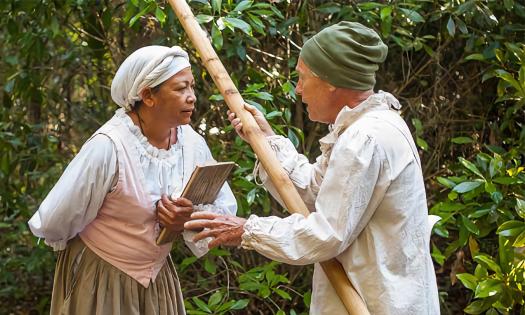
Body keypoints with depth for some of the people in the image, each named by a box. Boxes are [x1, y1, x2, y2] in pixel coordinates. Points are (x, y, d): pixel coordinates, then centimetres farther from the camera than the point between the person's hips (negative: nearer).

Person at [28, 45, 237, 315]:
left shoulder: (192, 143, -9)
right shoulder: (109, 146, -27)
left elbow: (226, 210, -2)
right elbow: (55, 222, -20)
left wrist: (192, 219, -23)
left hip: (158, 277, 6)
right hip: (101, 280, -5)